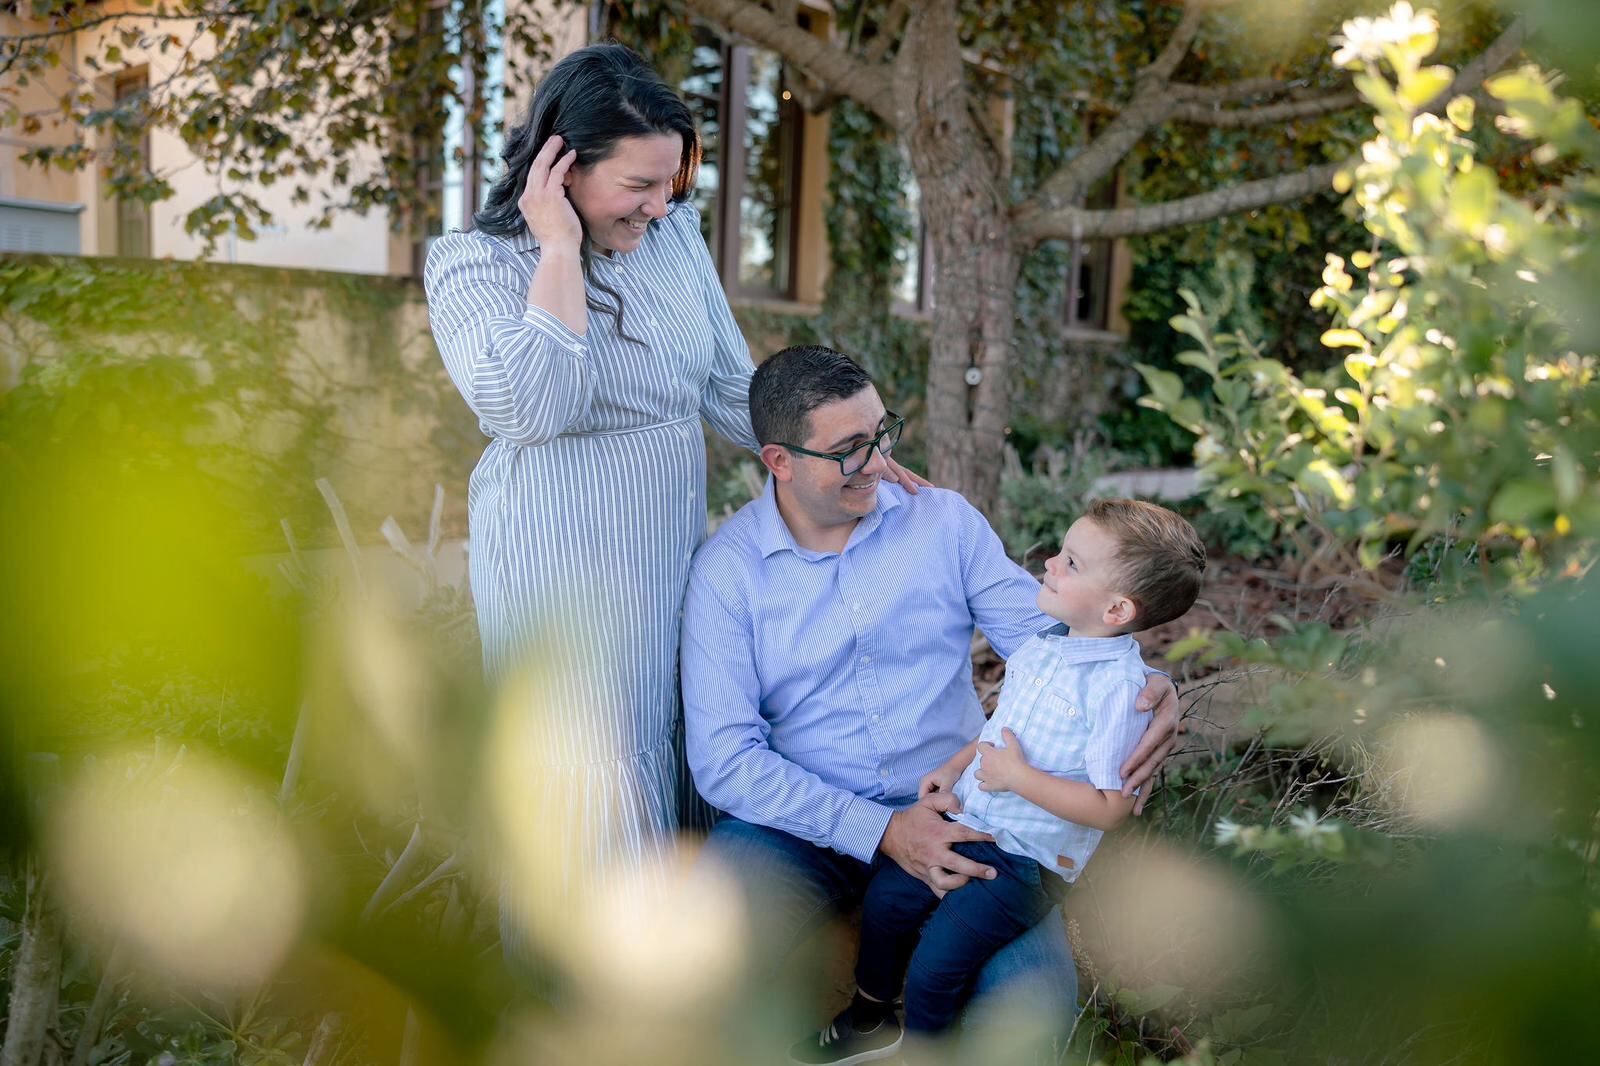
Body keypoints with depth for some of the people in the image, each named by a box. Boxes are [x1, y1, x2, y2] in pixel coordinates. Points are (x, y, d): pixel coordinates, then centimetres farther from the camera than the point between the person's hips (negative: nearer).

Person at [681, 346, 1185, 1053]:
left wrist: (1145, 689, -22)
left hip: (954, 812, 1)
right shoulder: (727, 569, -5)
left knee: (1034, 999, -24)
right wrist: (881, 831, -21)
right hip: (800, 824, -1)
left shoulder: (944, 521, 3)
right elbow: (724, 757, -11)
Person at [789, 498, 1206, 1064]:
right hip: (969, 823, 8)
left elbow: (1111, 808, -23)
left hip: (1028, 863, -7)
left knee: (935, 964, -10)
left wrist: (1017, 777, -22)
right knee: (885, 899, 5)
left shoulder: (1119, 687, -23)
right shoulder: (1042, 644, 2)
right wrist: (954, 767, 5)